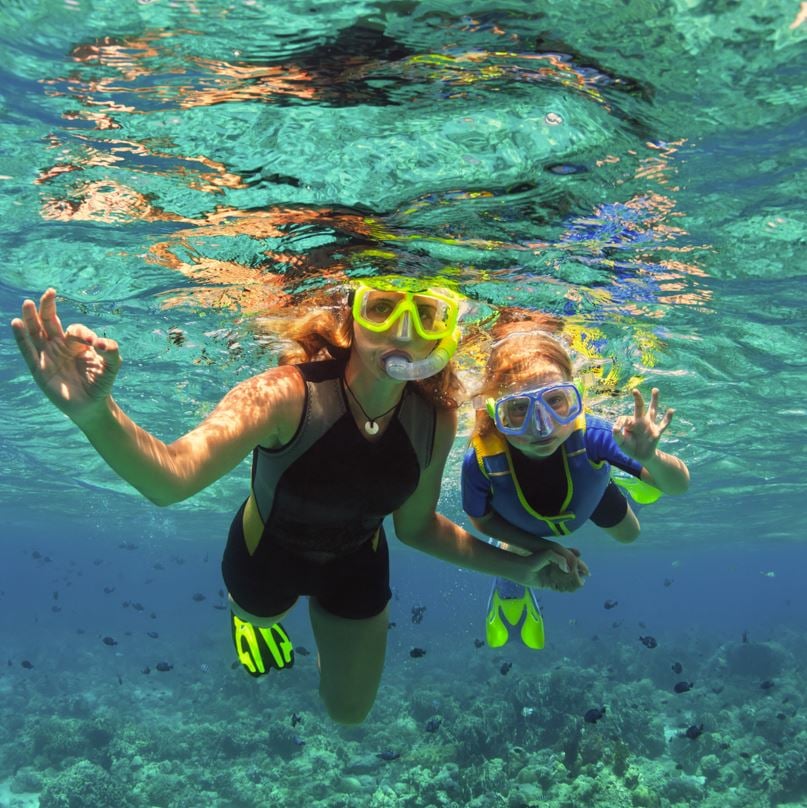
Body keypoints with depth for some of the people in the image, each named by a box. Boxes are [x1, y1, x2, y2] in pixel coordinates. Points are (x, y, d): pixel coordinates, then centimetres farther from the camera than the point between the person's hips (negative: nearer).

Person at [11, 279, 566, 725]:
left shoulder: (435, 420, -26)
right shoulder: (286, 395, -40)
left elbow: (416, 525, -8)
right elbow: (170, 479, -55)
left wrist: (512, 566, -9)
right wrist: (97, 413, -74)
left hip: (357, 566, 3)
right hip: (267, 554, -2)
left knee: (350, 713, 24)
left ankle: (335, 619, 52)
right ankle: (252, 614, 69)